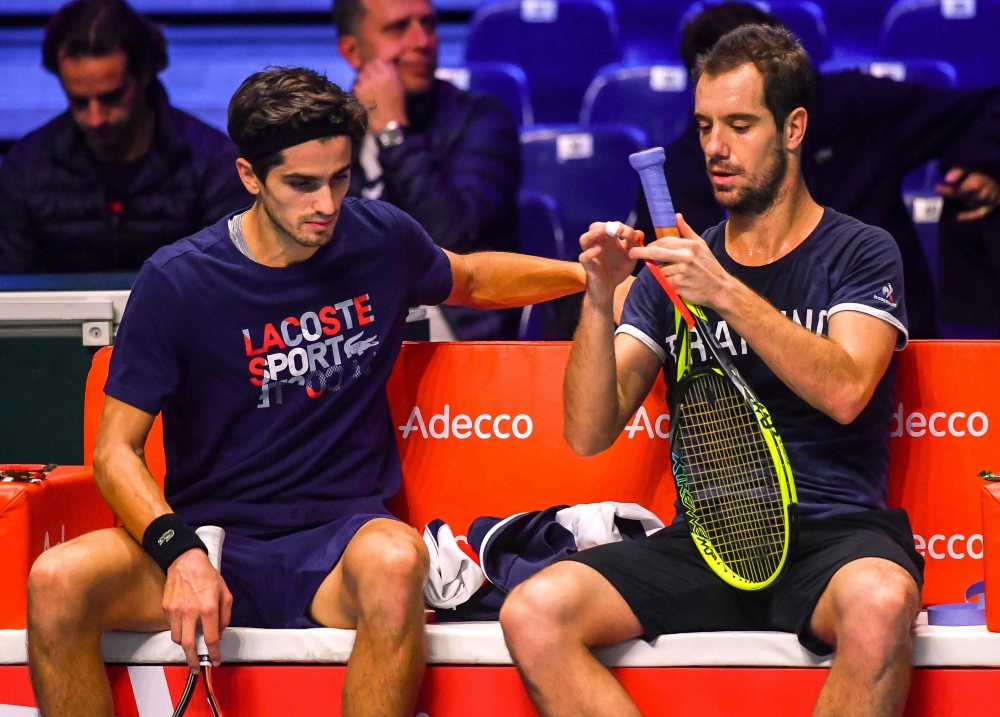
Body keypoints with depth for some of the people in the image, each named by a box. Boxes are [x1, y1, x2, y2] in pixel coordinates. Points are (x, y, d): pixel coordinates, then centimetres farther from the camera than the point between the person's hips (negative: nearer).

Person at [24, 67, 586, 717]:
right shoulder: (179, 281, -6)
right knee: (58, 581, -31)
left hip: (339, 537, 1)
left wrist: (587, 273, 22)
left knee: (395, 562, -38)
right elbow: (116, 450, -5)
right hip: (213, 536, -1)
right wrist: (180, 552, -22)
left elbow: (469, 280, 31)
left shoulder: (381, 239, 6)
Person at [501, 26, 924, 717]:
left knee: (880, 602, -40)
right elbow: (589, 434, 8)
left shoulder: (860, 252, 7)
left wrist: (725, 293, -19)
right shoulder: (674, 270, 17)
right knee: (533, 613, -23)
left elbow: (844, 391, -13)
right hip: (704, 540, 3)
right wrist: (600, 302, -7)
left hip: (835, 533, -3)